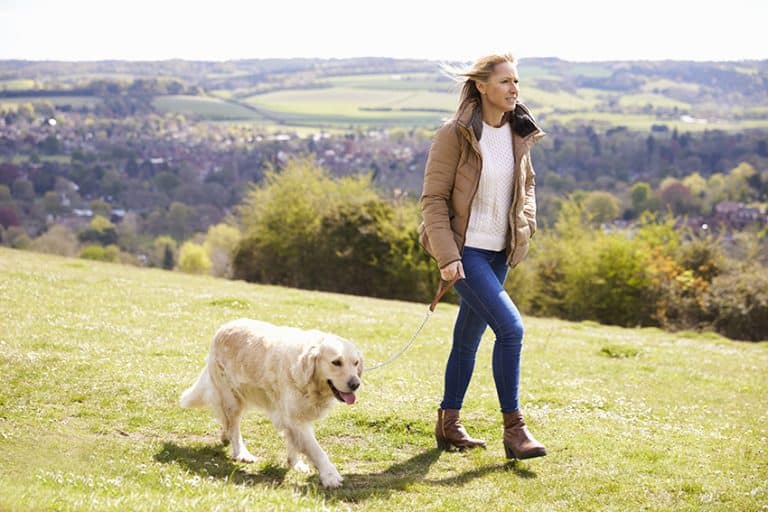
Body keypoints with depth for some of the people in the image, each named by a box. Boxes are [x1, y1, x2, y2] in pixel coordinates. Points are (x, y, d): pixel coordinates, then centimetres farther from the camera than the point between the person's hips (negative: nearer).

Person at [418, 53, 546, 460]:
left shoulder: (519, 134, 6)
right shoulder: (455, 134, -13)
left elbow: (527, 183, 23)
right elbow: (433, 198, -12)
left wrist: (526, 222, 6)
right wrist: (446, 255, -19)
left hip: (499, 251, 7)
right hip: (465, 249, -7)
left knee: (469, 336, 14)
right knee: (510, 327, -17)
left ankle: (448, 424, 26)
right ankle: (513, 429, -9)